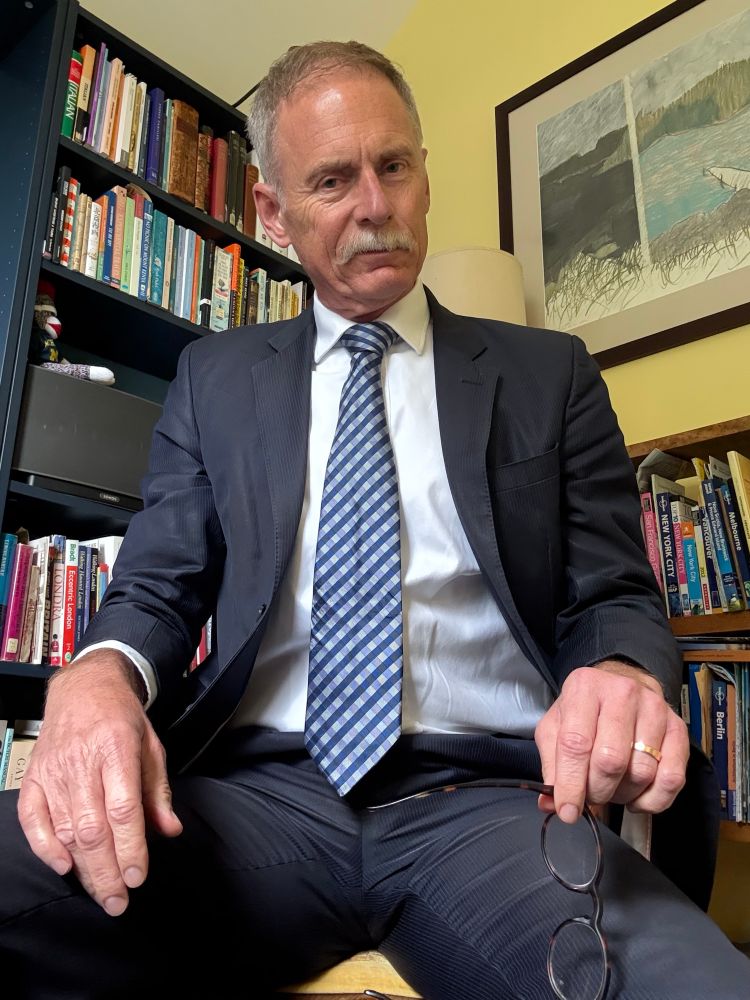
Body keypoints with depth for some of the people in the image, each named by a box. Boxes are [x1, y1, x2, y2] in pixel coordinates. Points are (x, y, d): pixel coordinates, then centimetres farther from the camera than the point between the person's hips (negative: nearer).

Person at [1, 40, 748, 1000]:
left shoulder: (550, 374, 11)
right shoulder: (215, 378, 13)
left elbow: (616, 596, 9)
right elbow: (157, 587, 9)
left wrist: (626, 677, -16)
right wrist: (101, 674, -16)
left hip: (486, 802, 0)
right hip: (261, 792, 2)